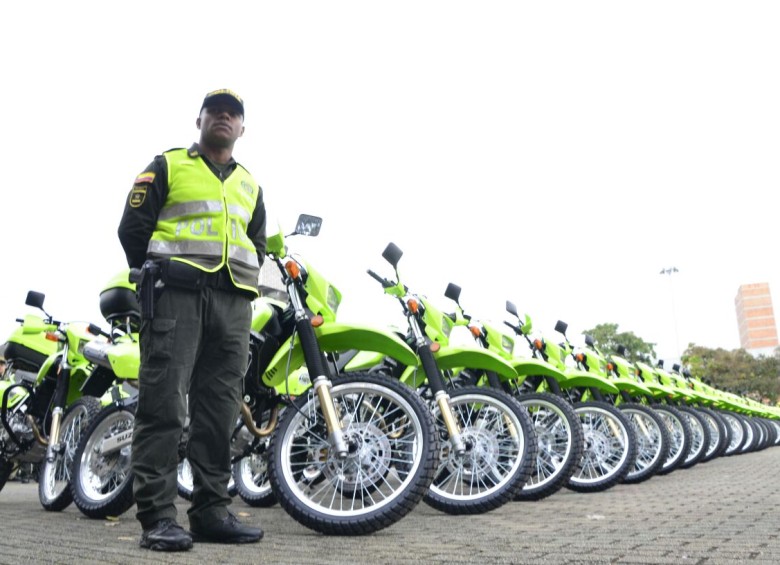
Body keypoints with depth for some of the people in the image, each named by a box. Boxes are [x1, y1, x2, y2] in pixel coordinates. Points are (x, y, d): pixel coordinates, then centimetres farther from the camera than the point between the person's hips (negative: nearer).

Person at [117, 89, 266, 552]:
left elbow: (259, 245, 26)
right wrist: (156, 275, 3)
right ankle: (158, 515, -8)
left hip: (233, 301, 5)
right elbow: (133, 227, 5)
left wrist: (244, 284, 11)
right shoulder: (168, 166, 11)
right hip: (175, 292, -4)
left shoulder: (250, 185, 24)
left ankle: (211, 510, 10)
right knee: (164, 404, -10)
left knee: (220, 409, 3)